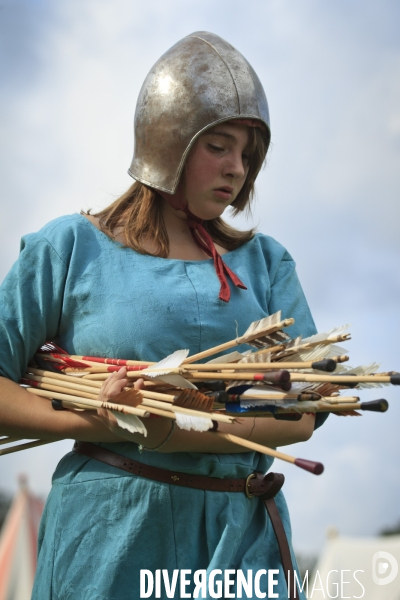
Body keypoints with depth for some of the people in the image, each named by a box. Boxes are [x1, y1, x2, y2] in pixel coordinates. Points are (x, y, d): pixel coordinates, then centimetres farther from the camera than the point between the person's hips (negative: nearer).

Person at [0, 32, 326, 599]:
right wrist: (99, 426, -16)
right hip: (108, 541, -2)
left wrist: (179, 435, -16)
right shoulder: (71, 248, 2)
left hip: (243, 537, 3)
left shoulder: (265, 261, 10)